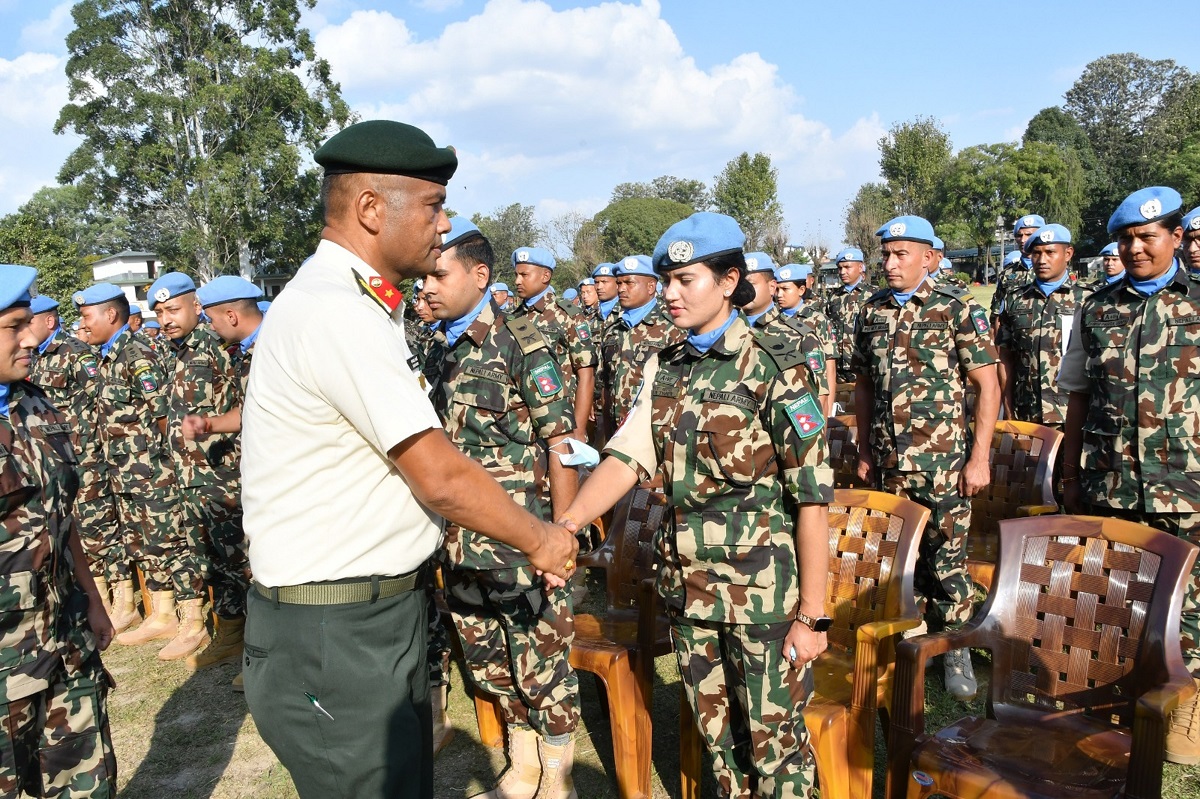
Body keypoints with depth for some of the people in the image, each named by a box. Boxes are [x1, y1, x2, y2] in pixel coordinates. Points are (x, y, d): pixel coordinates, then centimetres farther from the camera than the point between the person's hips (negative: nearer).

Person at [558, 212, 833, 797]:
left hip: (764, 592, -5)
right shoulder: (663, 370, 6)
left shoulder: (775, 369, -11)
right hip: (688, 591, 5)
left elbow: (813, 500, -12)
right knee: (717, 738, 19)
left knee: (775, 742, 9)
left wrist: (813, 615, -13)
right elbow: (625, 459, -3)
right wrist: (564, 524, -19)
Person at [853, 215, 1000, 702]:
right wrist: (864, 451, 10)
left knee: (946, 558, 4)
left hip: (943, 462, -4)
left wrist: (980, 457, -11)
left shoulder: (957, 308, -5)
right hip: (888, 462, 4)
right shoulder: (872, 311, 7)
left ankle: (954, 648, 21)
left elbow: (988, 387, -6)